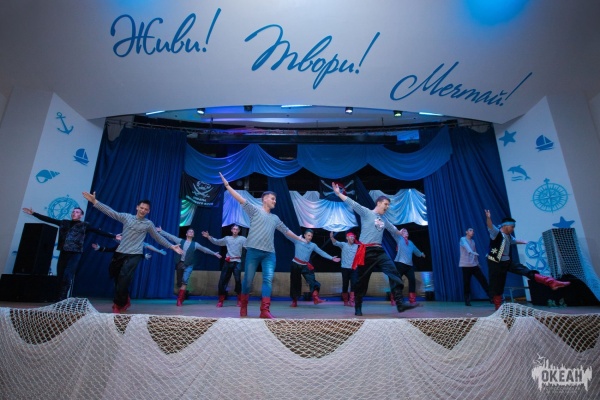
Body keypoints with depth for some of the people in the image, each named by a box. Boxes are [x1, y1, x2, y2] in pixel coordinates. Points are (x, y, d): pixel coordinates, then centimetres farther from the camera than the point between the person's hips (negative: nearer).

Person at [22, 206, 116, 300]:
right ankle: (60, 299, 13)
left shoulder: (84, 225, 4)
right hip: (63, 253, 5)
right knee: (60, 277, 4)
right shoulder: (64, 223, 16)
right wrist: (33, 213, 18)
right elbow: (49, 219, 20)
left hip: (75, 253, -4)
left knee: (67, 277, -12)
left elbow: (98, 231, -5)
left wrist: (114, 236, -15)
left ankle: (62, 300, -7)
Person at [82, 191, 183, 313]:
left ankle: (118, 305, 7)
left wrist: (172, 246, 3)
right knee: (117, 278, 11)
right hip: (120, 253, 3)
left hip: (134, 255, -3)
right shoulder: (126, 217, 6)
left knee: (123, 279, -12)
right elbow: (111, 212, -1)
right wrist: (94, 201, -11)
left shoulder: (148, 224, 4)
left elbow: (158, 238, 8)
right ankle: (125, 301, 33)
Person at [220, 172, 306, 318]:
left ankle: (265, 310, -7)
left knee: (268, 280, -7)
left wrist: (298, 238, 36)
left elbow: (286, 230, 32)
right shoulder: (255, 210, 7)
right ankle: (243, 306, 22)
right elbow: (241, 199, -3)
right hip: (254, 250, -4)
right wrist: (227, 185, -11)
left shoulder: (275, 218, 24)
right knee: (248, 279, 2)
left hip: (269, 253, 5)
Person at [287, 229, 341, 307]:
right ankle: (294, 301, 14)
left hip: (306, 266, 3)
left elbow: (321, 252, 7)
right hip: (296, 264, -3)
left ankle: (316, 298, -16)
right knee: (295, 283, 3)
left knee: (312, 280, -12)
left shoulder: (313, 245, 7)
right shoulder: (297, 241, -3)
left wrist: (331, 258, 1)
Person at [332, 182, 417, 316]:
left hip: (379, 251, 6)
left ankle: (400, 304, -8)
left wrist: (400, 233, 59)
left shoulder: (384, 219, 20)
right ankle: (358, 307, 16)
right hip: (366, 251, -6)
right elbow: (353, 204, -12)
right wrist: (338, 193, -21)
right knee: (362, 279, 1)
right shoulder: (366, 212, -1)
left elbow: (392, 228, 40)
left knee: (394, 273, -9)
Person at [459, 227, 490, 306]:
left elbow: (475, 252, 20)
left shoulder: (473, 241, 16)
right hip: (466, 265, -6)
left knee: (483, 279, 1)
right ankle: (467, 301, 5)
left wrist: (477, 262, 16)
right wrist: (471, 252, -44)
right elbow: (466, 247, -26)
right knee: (467, 283, -4)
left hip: (474, 265, 6)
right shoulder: (463, 239, -5)